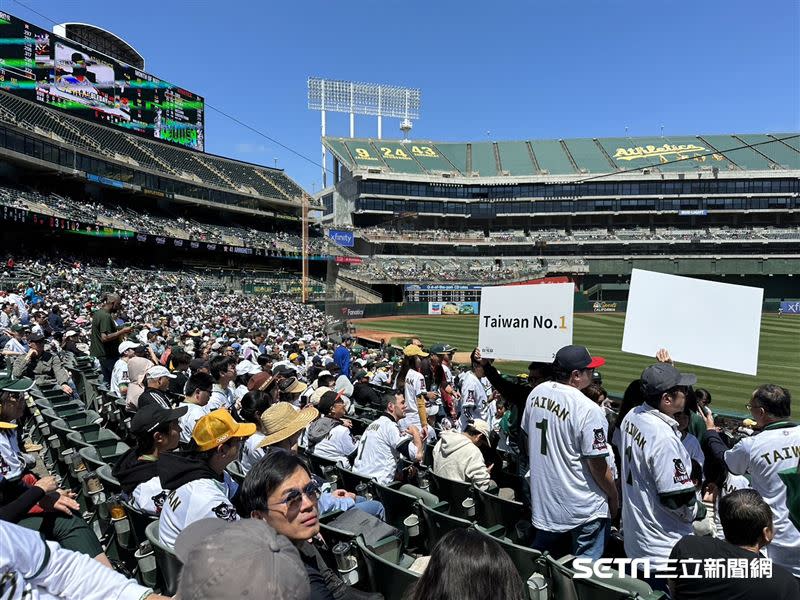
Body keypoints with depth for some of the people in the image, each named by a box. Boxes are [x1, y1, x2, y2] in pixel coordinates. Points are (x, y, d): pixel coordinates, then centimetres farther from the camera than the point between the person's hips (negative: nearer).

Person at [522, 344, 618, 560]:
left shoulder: (536, 393, -4)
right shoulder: (588, 410, -25)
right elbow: (597, 465, -19)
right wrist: (614, 497, -1)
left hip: (541, 498, 6)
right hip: (583, 509, -6)